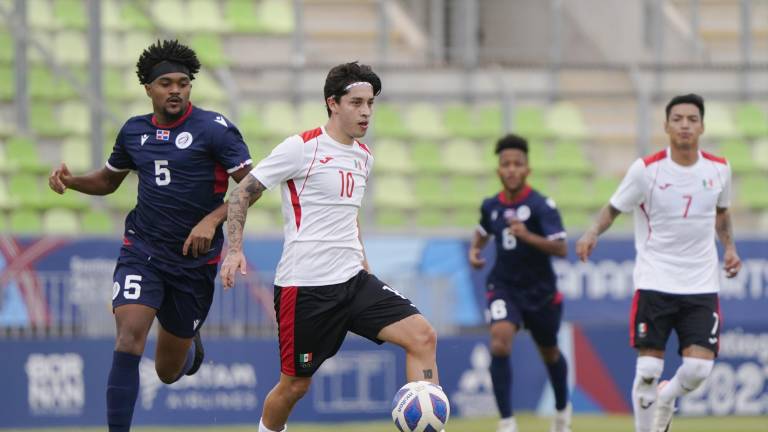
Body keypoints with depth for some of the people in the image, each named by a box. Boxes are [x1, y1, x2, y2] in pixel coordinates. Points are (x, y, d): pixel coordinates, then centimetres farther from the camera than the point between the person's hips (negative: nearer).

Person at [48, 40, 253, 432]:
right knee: (129, 338, -24)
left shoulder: (214, 129, -9)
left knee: (169, 372, 11)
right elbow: (109, 180, 22)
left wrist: (212, 220, -26)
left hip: (194, 258, -2)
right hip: (142, 251, 2)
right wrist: (70, 181, 1)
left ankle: (190, 343, 50)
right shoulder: (134, 131, 5)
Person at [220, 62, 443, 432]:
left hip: (354, 280, 6)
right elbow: (242, 194, -6)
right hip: (305, 287, -6)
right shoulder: (302, 148, -8)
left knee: (422, 336, -13)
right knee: (295, 385, 1)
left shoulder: (364, 156, 13)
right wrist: (235, 249, -18)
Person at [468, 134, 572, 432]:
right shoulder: (491, 206, -1)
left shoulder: (542, 206, -16)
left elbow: (561, 249, -23)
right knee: (499, 344, -23)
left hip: (540, 290, -2)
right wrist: (474, 249, 3)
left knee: (549, 353, 17)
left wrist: (527, 236, -35)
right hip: (504, 287, 2)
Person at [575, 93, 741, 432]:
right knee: (648, 369, -6)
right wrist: (593, 232, -19)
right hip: (654, 283, -2)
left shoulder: (718, 169, 2)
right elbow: (614, 208, 0)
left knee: (699, 368, -8)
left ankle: (666, 398, 26)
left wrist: (729, 248, 9)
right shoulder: (646, 169, -8)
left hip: (701, 286, 2)